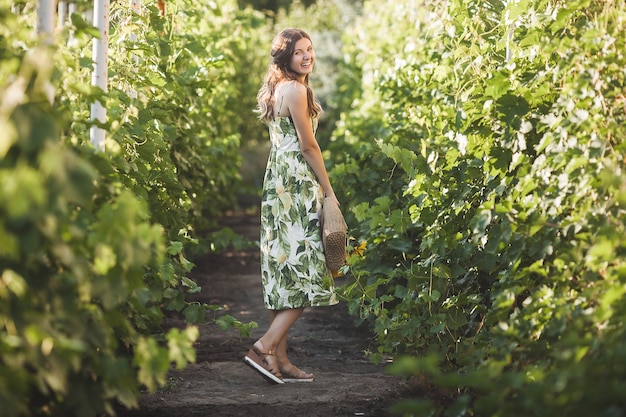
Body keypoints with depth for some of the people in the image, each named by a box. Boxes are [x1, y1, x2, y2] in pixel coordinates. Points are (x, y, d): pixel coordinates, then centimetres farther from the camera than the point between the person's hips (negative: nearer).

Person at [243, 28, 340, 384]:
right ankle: (266, 347, -12)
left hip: (278, 181, 10)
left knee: (285, 270, 8)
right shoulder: (296, 90, -12)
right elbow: (308, 145, -12)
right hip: (297, 184, -10)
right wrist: (329, 191, -6)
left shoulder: (278, 90, 18)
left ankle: (280, 359, 9)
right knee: (305, 273, -8)